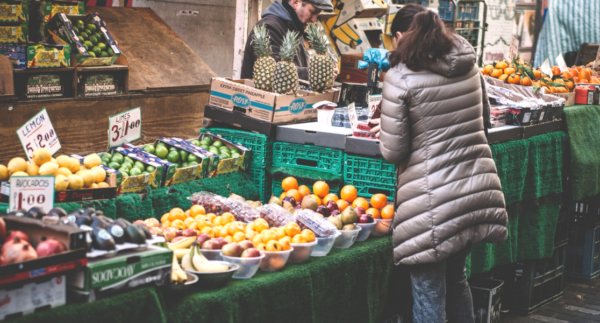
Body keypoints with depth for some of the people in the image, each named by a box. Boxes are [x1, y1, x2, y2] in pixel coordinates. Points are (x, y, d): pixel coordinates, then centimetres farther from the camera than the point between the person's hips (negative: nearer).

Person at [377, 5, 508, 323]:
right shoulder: (469, 66, 6)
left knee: (429, 292, 5)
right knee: (456, 277, 25)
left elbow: (393, 151, -10)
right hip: (477, 187, 6)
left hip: (433, 201, -6)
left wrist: (384, 134, 9)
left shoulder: (399, 78, -12)